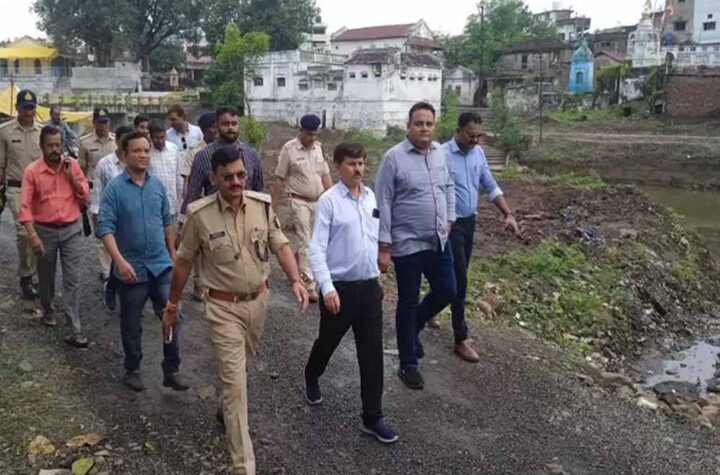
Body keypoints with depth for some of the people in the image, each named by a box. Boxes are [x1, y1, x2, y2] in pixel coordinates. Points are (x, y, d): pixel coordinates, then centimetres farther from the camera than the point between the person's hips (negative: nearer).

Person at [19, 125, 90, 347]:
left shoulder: (73, 165, -1)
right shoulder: (32, 171, -8)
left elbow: (85, 197, 0)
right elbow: (25, 206, -11)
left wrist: (71, 176, -12)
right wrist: (32, 235, -20)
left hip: (72, 230, 0)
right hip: (45, 231, 0)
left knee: (72, 280, -3)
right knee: (46, 277, 16)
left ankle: (75, 330, -2)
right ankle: (48, 311, 43)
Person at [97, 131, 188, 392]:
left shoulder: (158, 185, 3)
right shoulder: (115, 187, -10)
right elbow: (105, 227, -15)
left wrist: (173, 254, 15)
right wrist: (120, 261, -25)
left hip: (161, 264, 3)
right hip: (132, 268, -3)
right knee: (132, 323, 11)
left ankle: (171, 371, 12)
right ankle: (132, 370, 29)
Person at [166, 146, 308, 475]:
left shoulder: (262, 204, -7)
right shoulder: (200, 214, -16)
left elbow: (280, 245, 0)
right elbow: (184, 261, -4)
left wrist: (296, 280, -17)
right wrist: (172, 305, 4)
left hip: (259, 300, 4)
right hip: (224, 307, -4)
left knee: (242, 364, 25)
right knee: (236, 382, -6)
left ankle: (228, 407, 56)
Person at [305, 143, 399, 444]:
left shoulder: (370, 196, 4)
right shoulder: (329, 200, -14)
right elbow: (317, 248, -17)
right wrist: (327, 287, -25)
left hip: (369, 286, 4)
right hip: (340, 288, -4)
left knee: (372, 353, 5)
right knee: (327, 342, 17)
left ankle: (373, 417, 16)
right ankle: (312, 380, 50)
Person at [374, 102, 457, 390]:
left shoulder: (440, 152, 5)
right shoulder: (394, 157, -14)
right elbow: (383, 204, -14)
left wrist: (449, 218, 10)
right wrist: (384, 246, -15)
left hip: (439, 241, 6)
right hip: (407, 244, -6)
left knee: (446, 292, 14)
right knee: (408, 302, 6)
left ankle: (413, 327, 40)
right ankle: (408, 364, 21)